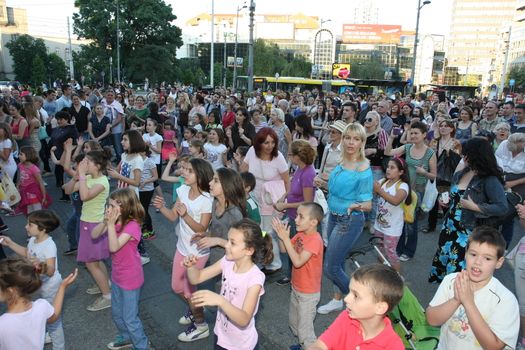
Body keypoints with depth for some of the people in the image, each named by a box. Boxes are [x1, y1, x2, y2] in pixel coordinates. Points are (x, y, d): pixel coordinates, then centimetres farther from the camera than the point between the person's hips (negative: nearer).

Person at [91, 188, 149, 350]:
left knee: (130, 318, 6)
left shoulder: (132, 225, -27)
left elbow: (114, 247, -33)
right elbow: (94, 235, -4)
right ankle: (126, 337, 49)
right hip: (117, 275, 8)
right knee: (116, 313, 25)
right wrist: (105, 222, -20)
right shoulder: (115, 221, -4)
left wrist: (111, 224, -34)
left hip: (130, 278, -8)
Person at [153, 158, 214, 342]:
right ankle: (195, 310, 48)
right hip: (182, 247, 7)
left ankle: (201, 326, 31)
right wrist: (162, 207, -22)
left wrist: (185, 215, -38)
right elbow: (173, 216, -3)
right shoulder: (183, 190, -6)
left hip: (198, 252, -7)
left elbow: (202, 229, -25)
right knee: (177, 286, 21)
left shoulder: (207, 200, -24)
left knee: (189, 290, 7)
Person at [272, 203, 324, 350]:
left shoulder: (315, 240, -28)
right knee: (293, 322, 26)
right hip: (296, 288, 9)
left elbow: (298, 261, -34)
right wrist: (281, 235, -14)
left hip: (308, 293, -9)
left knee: (304, 329, 4)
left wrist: (286, 238, -34)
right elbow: (285, 250, 2)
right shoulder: (300, 234, -3)